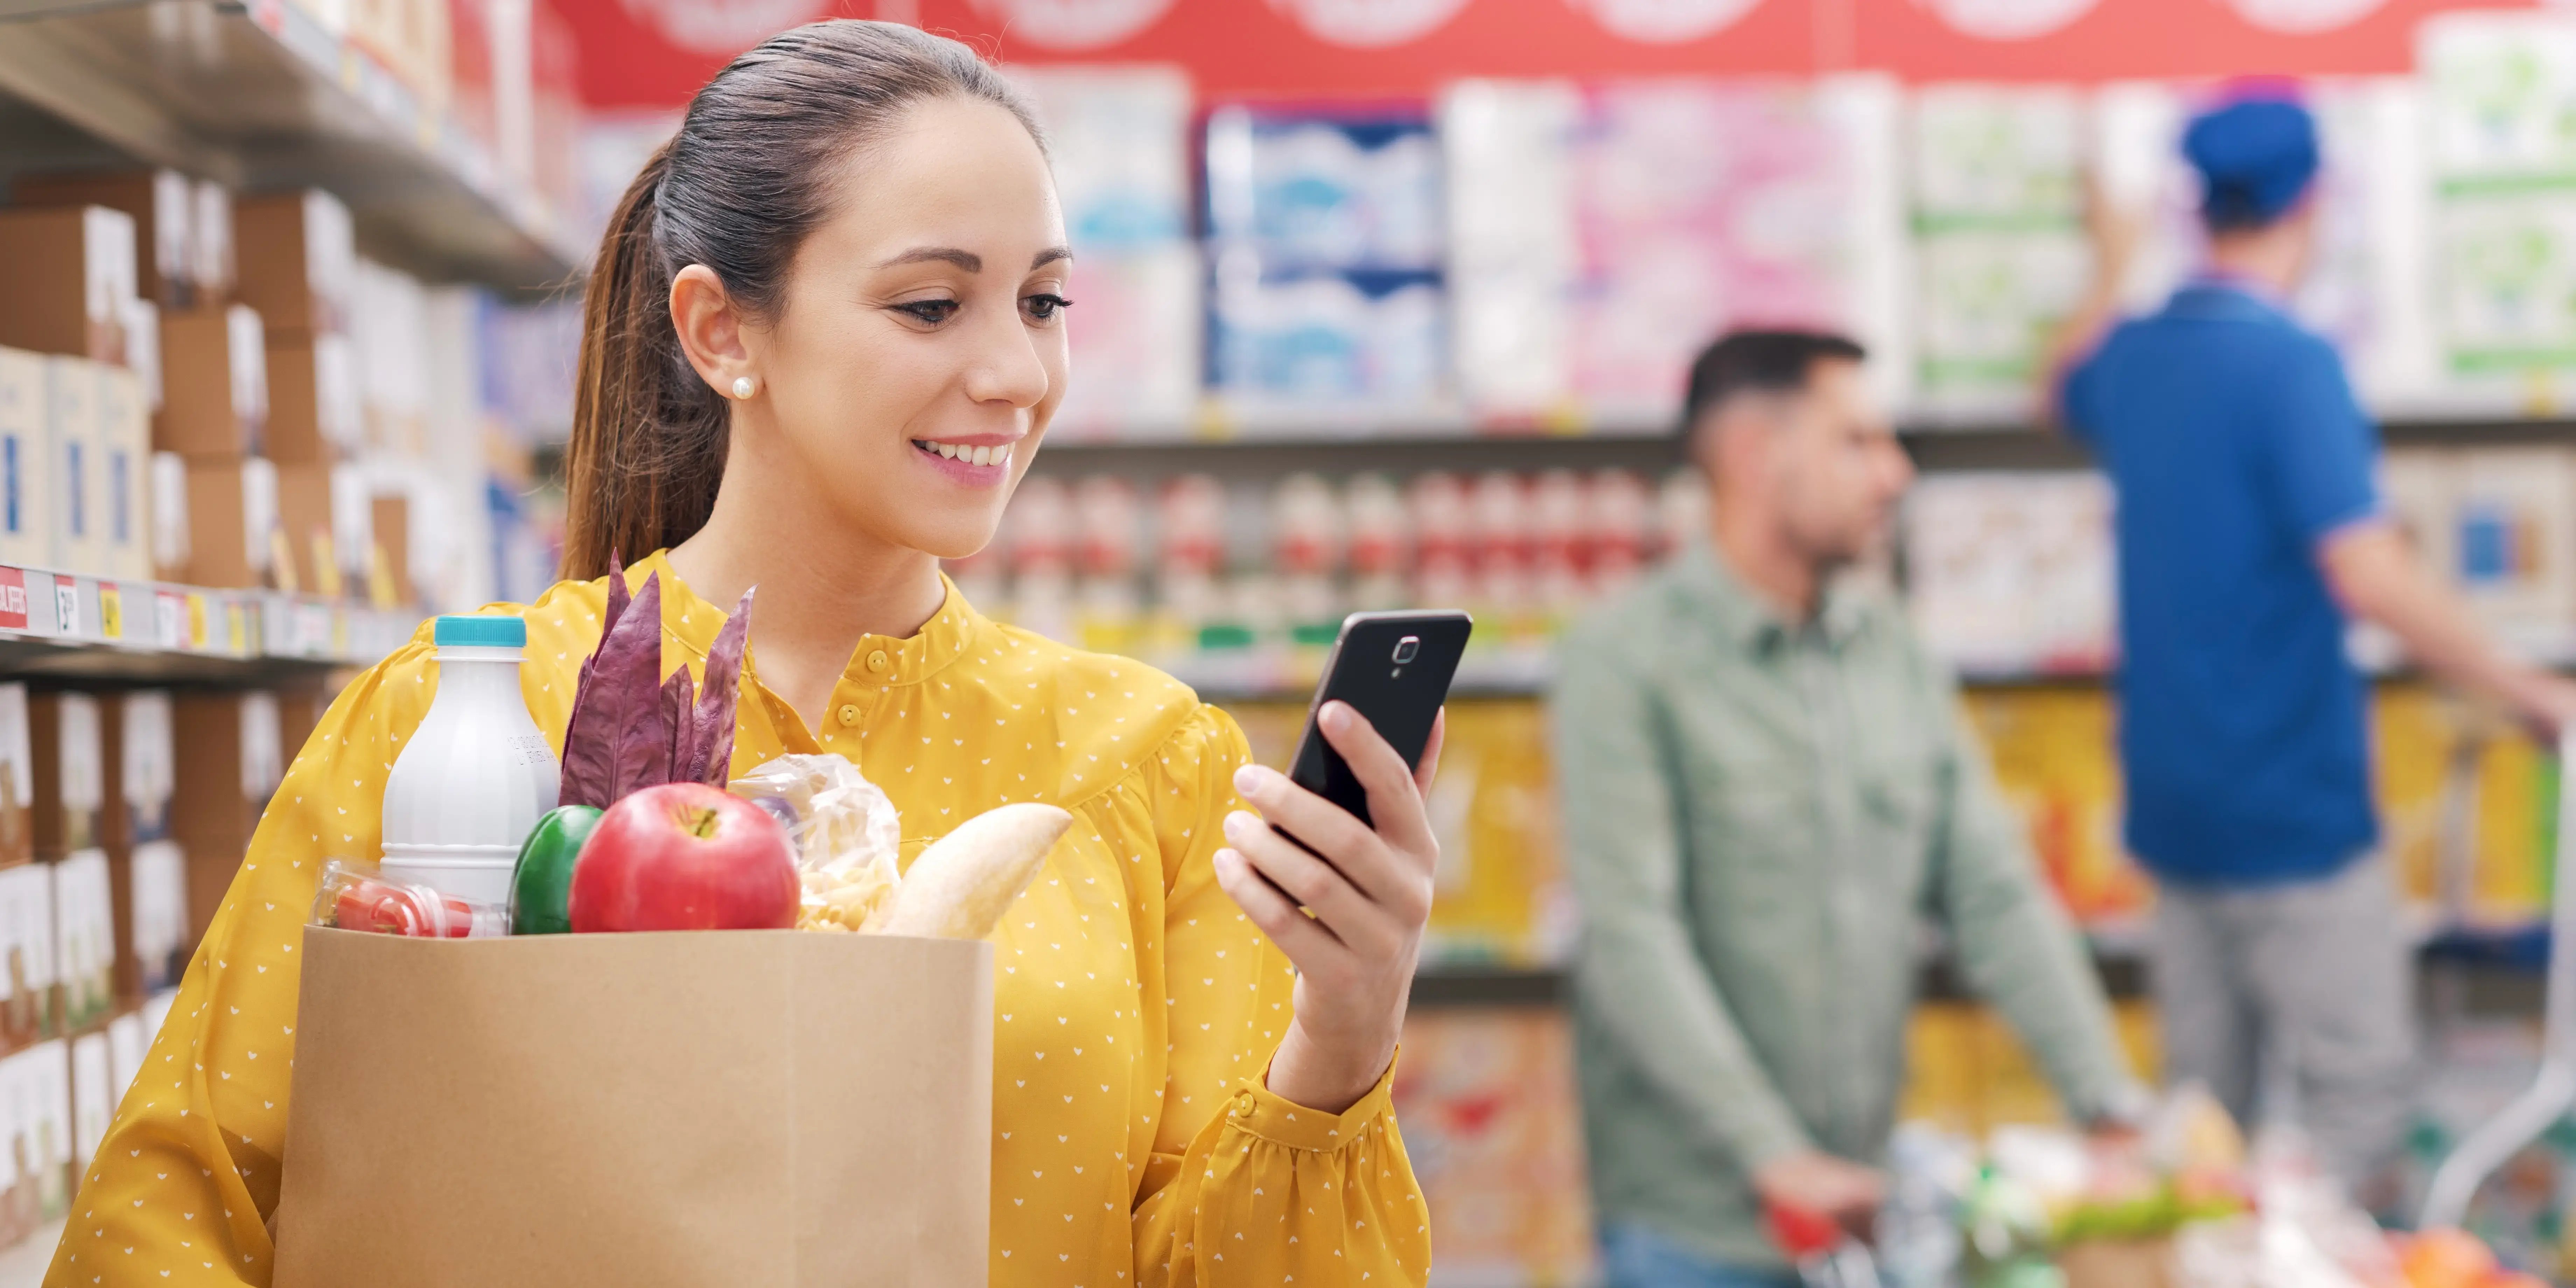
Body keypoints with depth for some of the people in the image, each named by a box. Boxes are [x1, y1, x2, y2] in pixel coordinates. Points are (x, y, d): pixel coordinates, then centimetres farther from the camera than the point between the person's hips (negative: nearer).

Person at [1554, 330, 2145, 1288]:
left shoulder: (1892, 653, 10)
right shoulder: (1623, 663, -9)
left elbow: (1995, 894, 7)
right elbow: (1633, 938, -17)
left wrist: (2112, 1104, -4)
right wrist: (1774, 1156, -23)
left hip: (1865, 1202, 5)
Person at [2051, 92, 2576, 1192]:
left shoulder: (2133, 356, 6)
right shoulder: (2290, 365, -18)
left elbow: (2069, 389, 32)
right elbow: (2370, 577, -26)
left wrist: (2109, 272, 48)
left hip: (2173, 804, 8)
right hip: (2293, 810, -8)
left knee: (2205, 1097, 13)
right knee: (2360, 1091, -3)